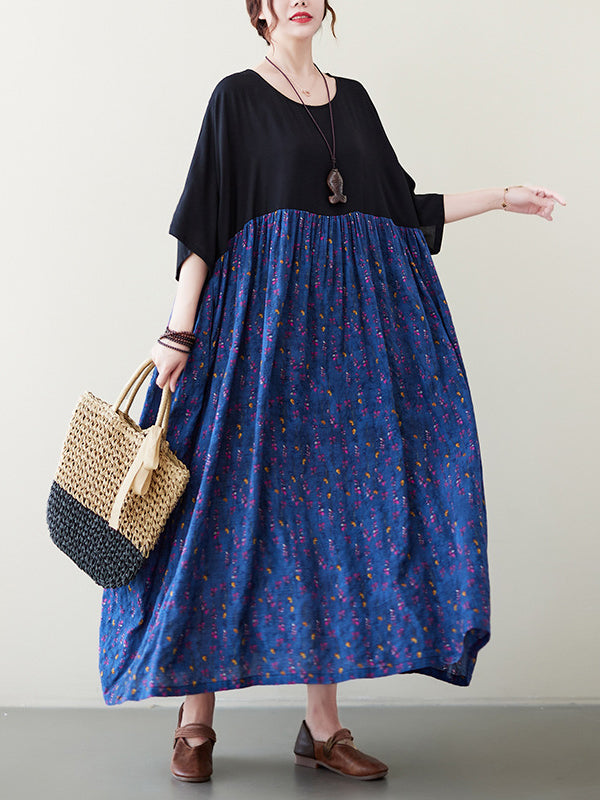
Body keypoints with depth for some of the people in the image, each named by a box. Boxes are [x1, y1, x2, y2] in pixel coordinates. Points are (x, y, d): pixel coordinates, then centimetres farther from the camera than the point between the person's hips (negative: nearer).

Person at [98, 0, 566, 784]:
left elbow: (400, 207, 20)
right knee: (234, 499, -6)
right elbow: (203, 220, -4)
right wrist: (179, 330, -12)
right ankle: (196, 718, 7)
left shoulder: (351, 97, 18)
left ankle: (323, 724, 9)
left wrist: (499, 197, 21)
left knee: (335, 500, 2)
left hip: (352, 322, 5)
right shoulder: (238, 95, 3)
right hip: (263, 316, -4)